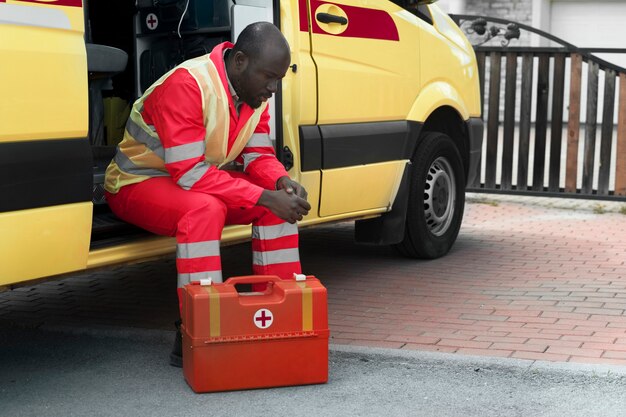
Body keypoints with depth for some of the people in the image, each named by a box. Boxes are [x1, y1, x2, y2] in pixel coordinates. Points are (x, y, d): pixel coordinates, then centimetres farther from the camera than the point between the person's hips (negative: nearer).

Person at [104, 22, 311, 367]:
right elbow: (191, 174, -33)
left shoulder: (254, 91, -4)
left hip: (202, 181, 8)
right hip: (137, 183, -8)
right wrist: (265, 197, -37)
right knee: (204, 207, -38)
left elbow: (258, 155, 0)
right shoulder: (186, 84, -29)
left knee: (282, 200, -11)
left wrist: (282, 182, -23)